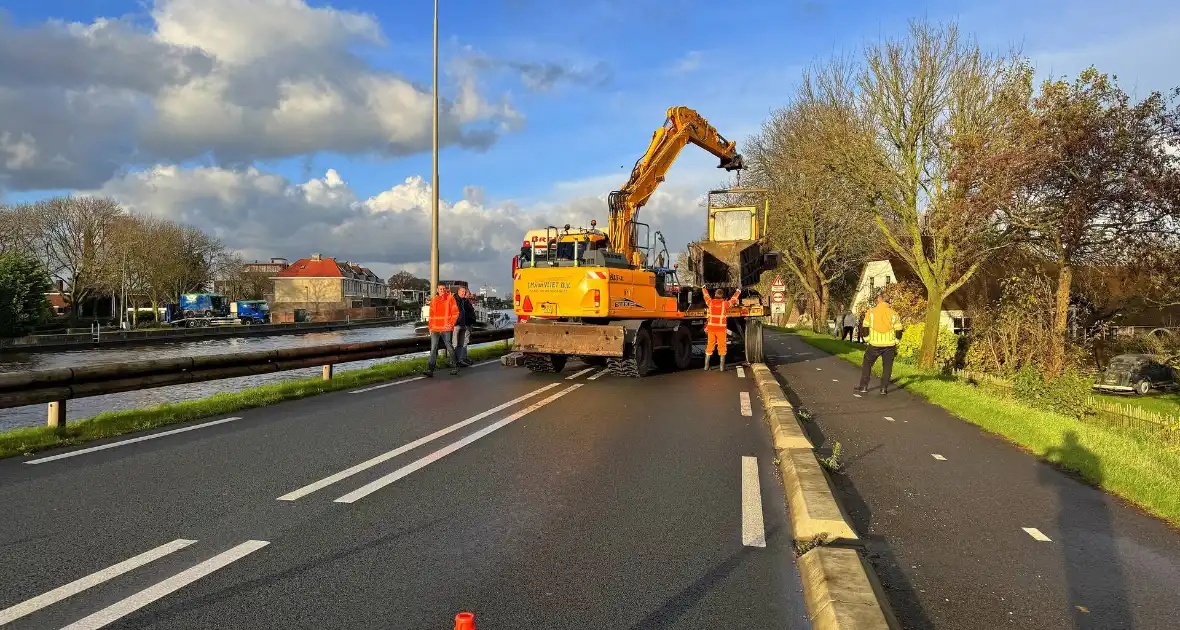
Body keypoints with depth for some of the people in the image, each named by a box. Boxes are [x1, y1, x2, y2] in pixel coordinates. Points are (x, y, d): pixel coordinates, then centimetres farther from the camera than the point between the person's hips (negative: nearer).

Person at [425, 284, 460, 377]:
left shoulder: (450, 298, -2)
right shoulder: (434, 300, 10)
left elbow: (455, 312, -4)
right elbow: (431, 314, 16)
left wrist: (451, 324, -12)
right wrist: (430, 327, 12)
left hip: (446, 329, -3)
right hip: (435, 329, 3)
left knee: (449, 348, 8)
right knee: (433, 349, -3)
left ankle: (455, 366, 26)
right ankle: (430, 370, -5)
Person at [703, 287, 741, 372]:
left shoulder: (710, 303, 3)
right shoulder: (725, 304, -4)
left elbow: (706, 295, 23)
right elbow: (733, 299, 14)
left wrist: (703, 288, 43)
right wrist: (738, 291, 32)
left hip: (711, 328, 3)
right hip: (721, 329, -3)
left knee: (709, 346, 11)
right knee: (722, 347, 5)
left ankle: (706, 366, 14)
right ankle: (722, 367, 3)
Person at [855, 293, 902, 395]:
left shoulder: (871, 312, 0)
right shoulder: (894, 313, 2)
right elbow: (898, 331, 4)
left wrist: (867, 340, 14)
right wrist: (896, 345, 12)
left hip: (874, 344, -1)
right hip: (889, 345, 1)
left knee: (867, 364, 13)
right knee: (887, 366, 11)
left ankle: (864, 387, 12)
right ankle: (884, 389, 9)